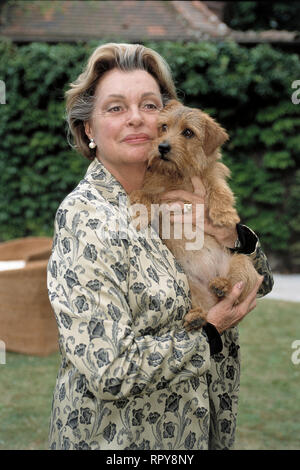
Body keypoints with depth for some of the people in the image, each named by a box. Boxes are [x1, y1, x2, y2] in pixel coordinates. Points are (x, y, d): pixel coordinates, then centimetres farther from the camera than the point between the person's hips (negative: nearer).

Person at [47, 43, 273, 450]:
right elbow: (110, 370, -26)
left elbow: (259, 284, 8)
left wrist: (230, 234, -12)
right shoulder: (85, 218, -20)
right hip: (121, 437, -6)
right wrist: (209, 333, -15)